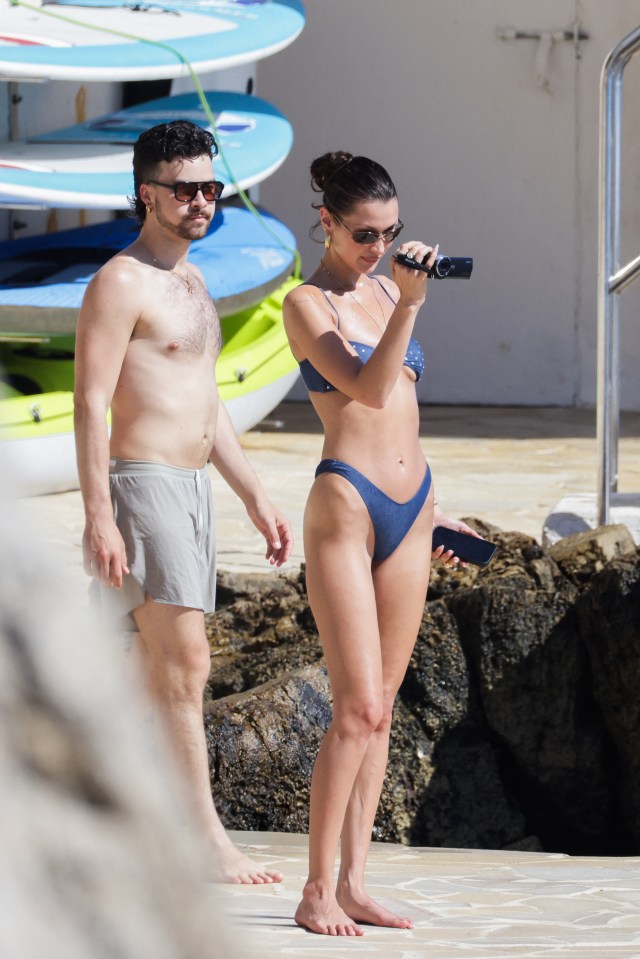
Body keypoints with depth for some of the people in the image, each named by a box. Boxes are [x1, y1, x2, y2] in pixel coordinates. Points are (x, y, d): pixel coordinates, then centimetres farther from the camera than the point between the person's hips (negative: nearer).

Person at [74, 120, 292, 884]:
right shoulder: (121, 283, -10)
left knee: (160, 673, 9)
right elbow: (90, 404, -15)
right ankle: (207, 841, -15)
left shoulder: (190, 284, 18)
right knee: (185, 662, -13)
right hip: (144, 485, -9)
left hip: (193, 490, 9)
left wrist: (255, 497, 22)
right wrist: (99, 518, -22)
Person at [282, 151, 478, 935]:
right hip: (346, 507, -7)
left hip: (408, 513, 7)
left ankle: (353, 884, 8)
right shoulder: (307, 304, -7)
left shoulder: (383, 288, 15)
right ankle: (317, 892, -5)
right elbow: (367, 390, -21)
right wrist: (409, 302, -29)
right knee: (357, 709, -11)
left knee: (380, 708, 6)